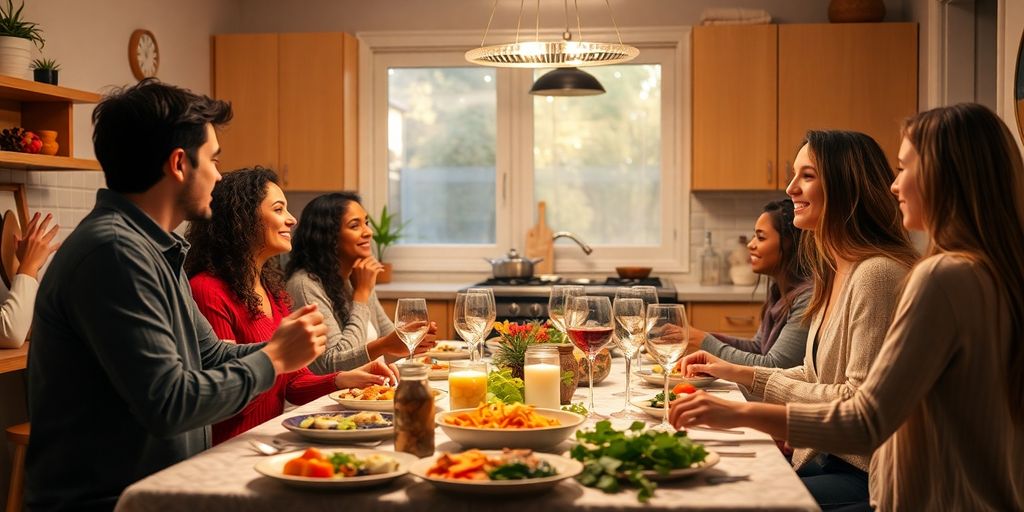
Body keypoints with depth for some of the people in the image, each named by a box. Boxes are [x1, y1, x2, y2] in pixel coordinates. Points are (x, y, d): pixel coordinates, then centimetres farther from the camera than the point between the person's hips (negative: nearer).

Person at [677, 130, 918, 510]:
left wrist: (755, 380, -13)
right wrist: (735, 372, 6)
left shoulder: (877, 274, -20)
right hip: (830, 458, 9)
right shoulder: (835, 272, 11)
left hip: (868, 475, -8)